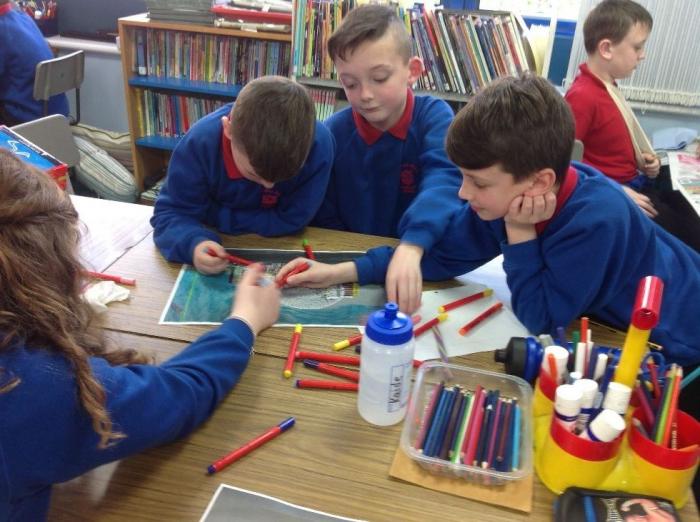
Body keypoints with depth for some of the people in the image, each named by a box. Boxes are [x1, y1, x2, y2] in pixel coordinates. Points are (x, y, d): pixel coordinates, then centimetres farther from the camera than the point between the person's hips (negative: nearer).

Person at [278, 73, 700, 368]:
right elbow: (443, 254, -9)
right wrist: (341, 272, -14)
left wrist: (518, 234, -32)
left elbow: (541, 318, -26)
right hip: (617, 322, 6)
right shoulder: (511, 194, -18)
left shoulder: (595, 220, -38)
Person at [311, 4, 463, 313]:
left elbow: (443, 181, -26)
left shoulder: (434, 116, -8)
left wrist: (410, 249, -43)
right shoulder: (332, 133, -4)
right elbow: (323, 219, 3)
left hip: (426, 259, 0)